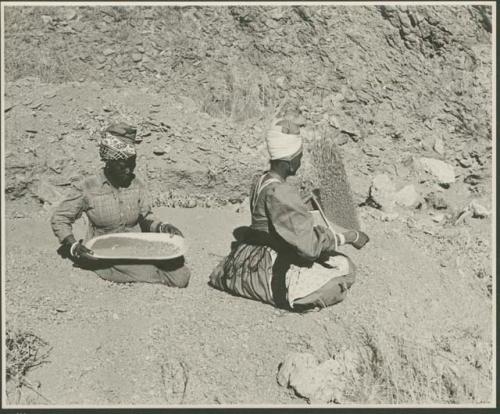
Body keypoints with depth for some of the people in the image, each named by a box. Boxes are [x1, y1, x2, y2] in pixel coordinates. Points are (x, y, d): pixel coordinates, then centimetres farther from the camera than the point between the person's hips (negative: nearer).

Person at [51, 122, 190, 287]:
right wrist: (73, 246, -14)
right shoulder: (88, 188, -8)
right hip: (106, 257, -3)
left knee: (181, 275, -17)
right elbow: (59, 219, 1)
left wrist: (162, 227, -9)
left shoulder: (136, 185, 2)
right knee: (151, 275, -27)